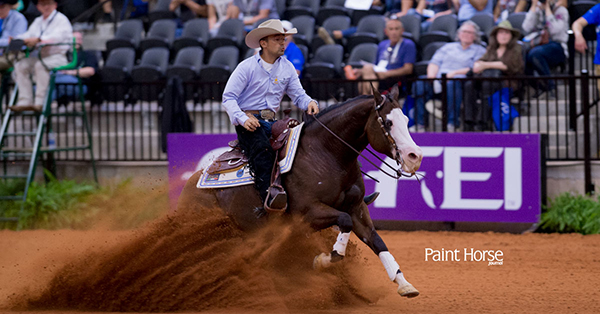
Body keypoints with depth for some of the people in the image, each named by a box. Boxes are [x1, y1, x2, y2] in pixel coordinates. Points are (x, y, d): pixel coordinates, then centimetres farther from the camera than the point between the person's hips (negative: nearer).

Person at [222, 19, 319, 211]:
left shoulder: (287, 67, 12)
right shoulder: (247, 67, -3)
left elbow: (298, 94, 16)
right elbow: (228, 97, -6)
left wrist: (309, 103, -10)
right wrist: (243, 119, -22)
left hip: (271, 121, 6)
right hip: (248, 122, -5)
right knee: (261, 147, -36)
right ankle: (269, 194, -52)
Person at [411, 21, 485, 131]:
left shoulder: (479, 50, 20)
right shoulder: (448, 47, 33)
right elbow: (434, 63, 20)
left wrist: (455, 73, -10)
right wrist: (431, 76, -2)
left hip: (458, 79, -3)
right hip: (438, 79, 3)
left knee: (452, 84, -43)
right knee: (419, 84, -31)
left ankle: (452, 123, -41)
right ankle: (420, 124, -31)